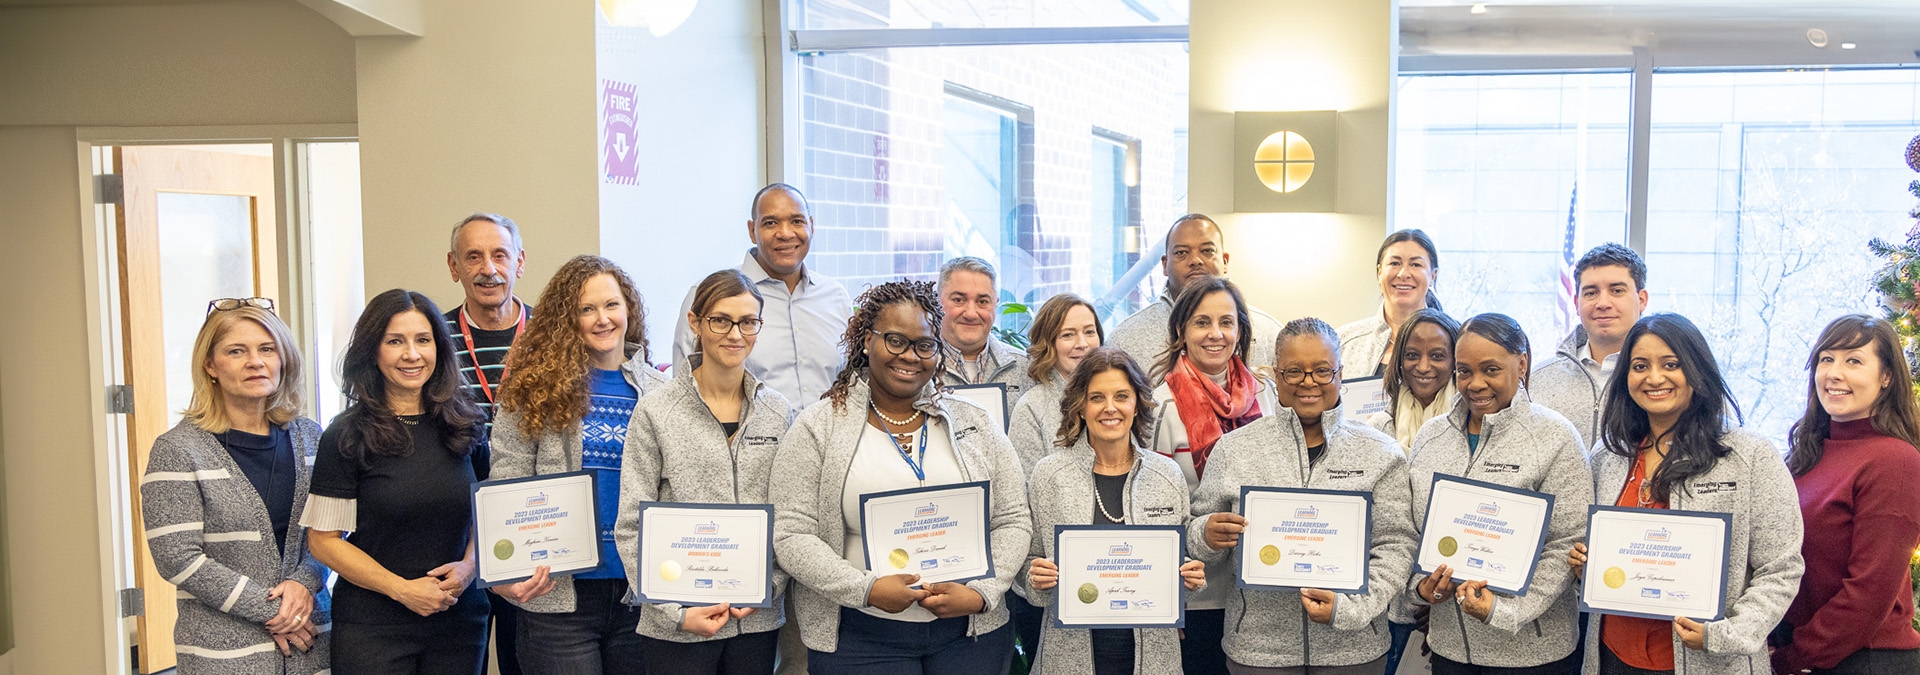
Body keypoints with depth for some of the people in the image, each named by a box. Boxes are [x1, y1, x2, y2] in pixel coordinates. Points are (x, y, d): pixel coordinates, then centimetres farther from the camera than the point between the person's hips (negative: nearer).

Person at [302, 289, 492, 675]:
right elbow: (323, 539, -7)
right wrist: (402, 588, -14)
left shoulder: (464, 426, 4)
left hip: (459, 622, 3)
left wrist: (468, 566, -6)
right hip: (372, 628, -3)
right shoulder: (347, 436, -6)